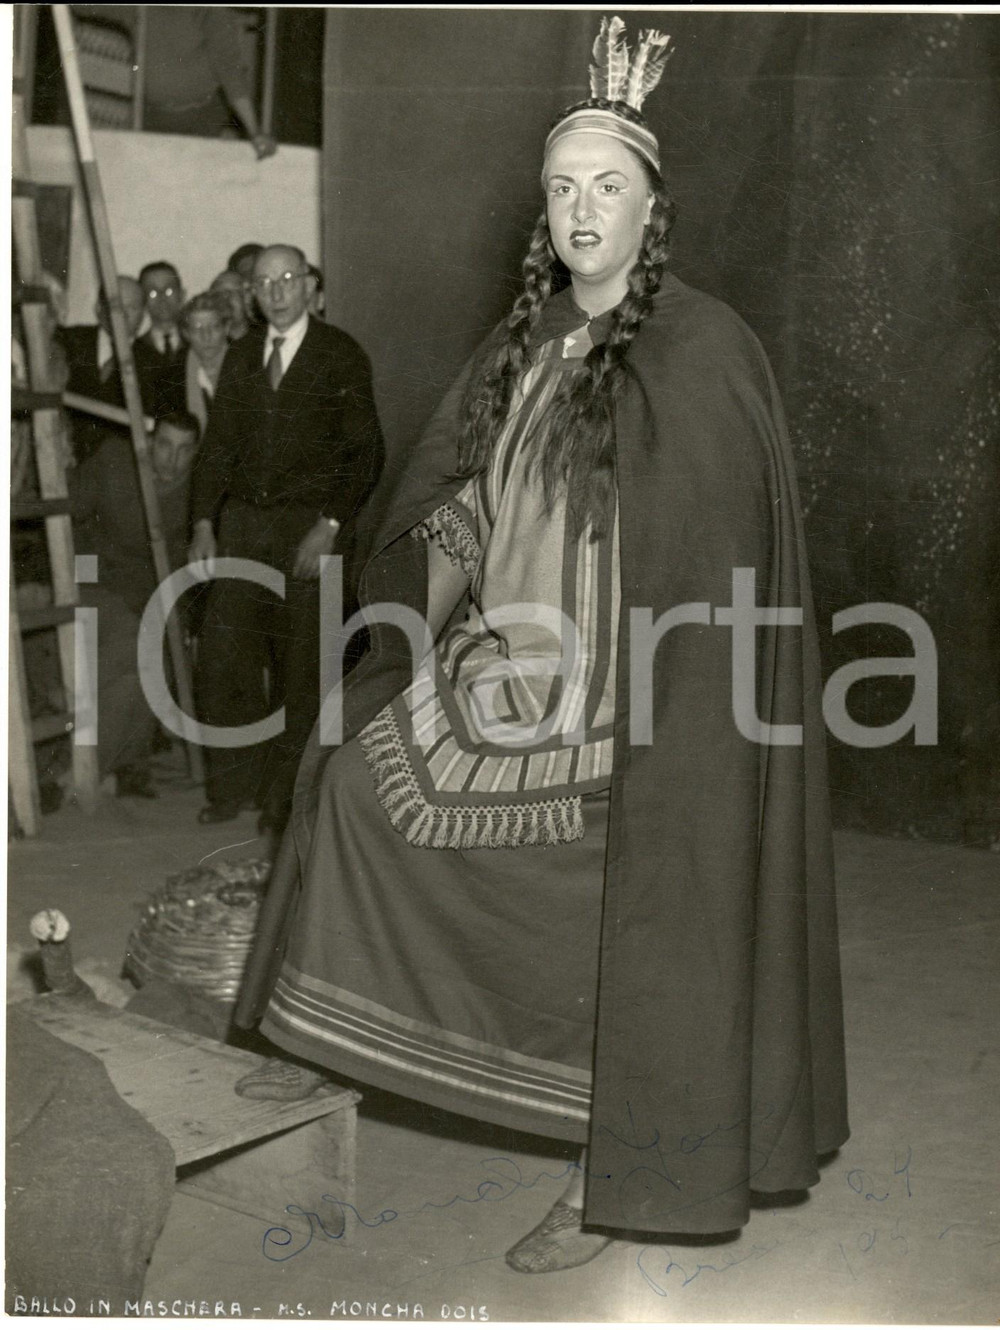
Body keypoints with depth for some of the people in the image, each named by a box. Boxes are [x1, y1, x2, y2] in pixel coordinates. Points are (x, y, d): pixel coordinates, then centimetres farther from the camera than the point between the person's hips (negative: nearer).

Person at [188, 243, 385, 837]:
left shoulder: (342, 356, -1)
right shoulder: (240, 356, 13)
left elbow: (366, 451, -5)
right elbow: (218, 445, 15)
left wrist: (330, 526, -14)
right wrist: (205, 523, 5)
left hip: (311, 525, -4)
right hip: (242, 522, 4)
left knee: (300, 668, 0)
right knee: (223, 659, 1)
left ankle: (284, 798, 13)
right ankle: (233, 786, 16)